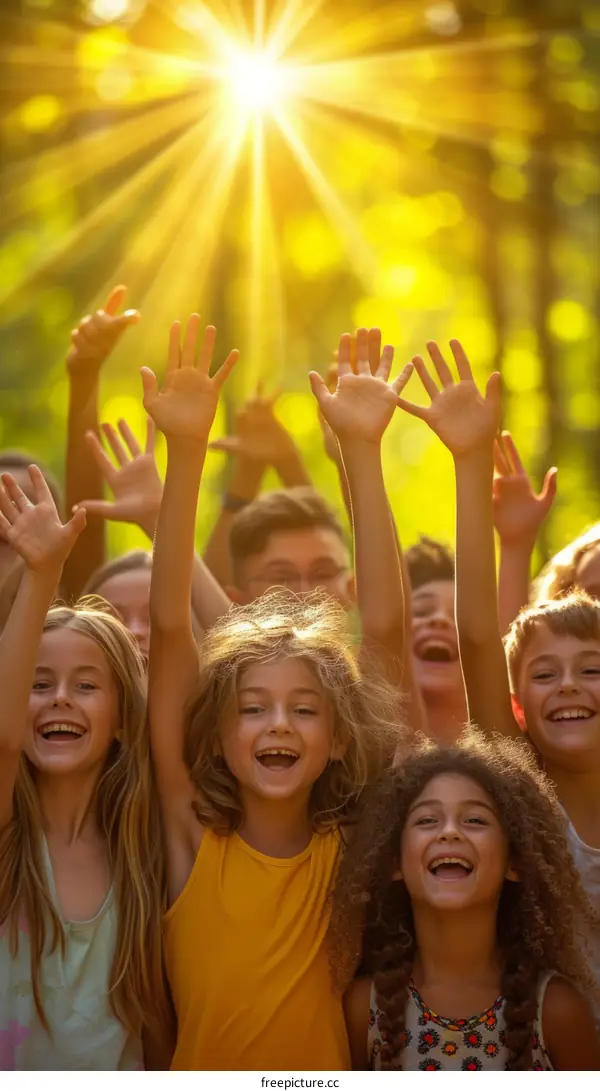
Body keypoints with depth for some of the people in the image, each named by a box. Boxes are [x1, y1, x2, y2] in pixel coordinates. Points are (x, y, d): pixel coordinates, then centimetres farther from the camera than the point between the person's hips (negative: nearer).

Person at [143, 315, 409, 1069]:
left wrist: (362, 449, -11)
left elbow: (383, 631, -6)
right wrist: (185, 451, -16)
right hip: (201, 1066, 0)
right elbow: (169, 628, -9)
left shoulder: (350, 842, -1)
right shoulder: (193, 837, -2)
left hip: (330, 1065, 0)